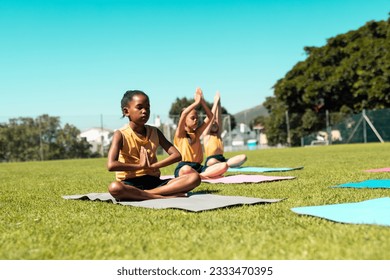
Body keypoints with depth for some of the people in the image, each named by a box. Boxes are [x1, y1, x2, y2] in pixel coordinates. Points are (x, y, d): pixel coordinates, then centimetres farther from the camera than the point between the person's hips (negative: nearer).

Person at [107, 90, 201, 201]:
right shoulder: (121, 134, -5)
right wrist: (140, 165, -14)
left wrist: (152, 166, -13)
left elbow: (177, 155, 1)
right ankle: (164, 196, -31)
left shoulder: (154, 132, 9)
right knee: (114, 188, -41)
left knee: (194, 178, -15)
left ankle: (147, 193, -24)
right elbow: (111, 165, -20)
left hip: (154, 181, 5)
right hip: (130, 185, -4)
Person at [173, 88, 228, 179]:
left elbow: (210, 117, 13)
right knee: (186, 170, -44)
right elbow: (184, 114, -16)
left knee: (223, 166, -17)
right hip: (183, 168, -5)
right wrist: (197, 102, -8)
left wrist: (202, 101, 4)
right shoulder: (180, 134, 2)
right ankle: (209, 177, -21)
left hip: (198, 168, 6)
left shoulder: (196, 133, 19)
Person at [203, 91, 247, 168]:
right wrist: (215, 102, -3)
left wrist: (219, 102, 1)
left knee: (243, 157, -13)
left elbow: (219, 118, 8)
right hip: (211, 161, -6)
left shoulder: (218, 134, 18)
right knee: (212, 161, -43)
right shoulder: (206, 134, 4)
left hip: (222, 159, 6)